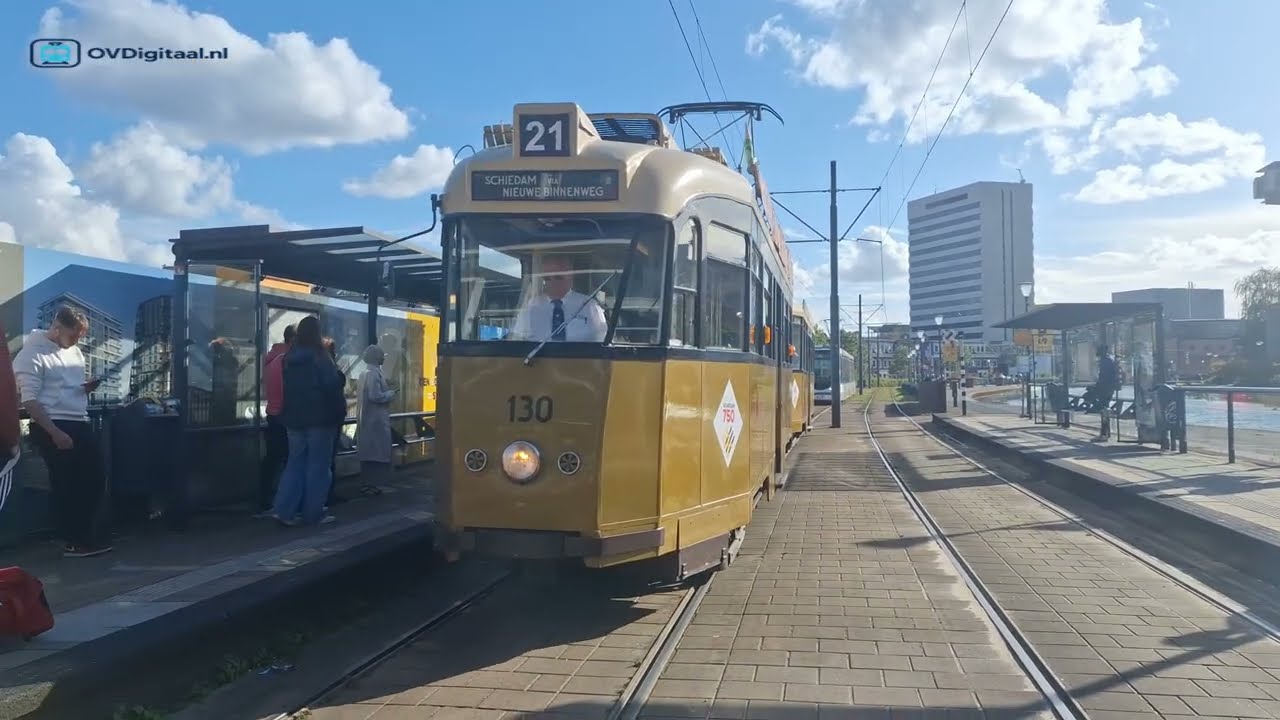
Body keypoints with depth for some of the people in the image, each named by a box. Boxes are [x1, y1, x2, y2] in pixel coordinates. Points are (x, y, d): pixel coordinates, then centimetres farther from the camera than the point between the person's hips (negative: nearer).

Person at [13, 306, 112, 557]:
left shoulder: (75, 352, 14)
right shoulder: (32, 354, -9)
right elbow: (29, 400, -15)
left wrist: (88, 387, 2)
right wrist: (54, 432, -21)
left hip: (80, 423, 8)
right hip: (52, 427, -8)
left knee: (95, 479, 7)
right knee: (65, 485, -2)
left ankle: (86, 535, 19)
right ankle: (74, 542, 7)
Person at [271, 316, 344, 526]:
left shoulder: (289, 358, 7)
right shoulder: (320, 358, -12)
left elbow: (286, 388, 14)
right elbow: (332, 388, -13)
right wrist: (339, 413, -3)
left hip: (295, 418, 6)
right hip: (319, 418, -6)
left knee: (296, 463, 12)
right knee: (318, 465, 2)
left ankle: (283, 510, 3)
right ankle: (313, 513, 5)